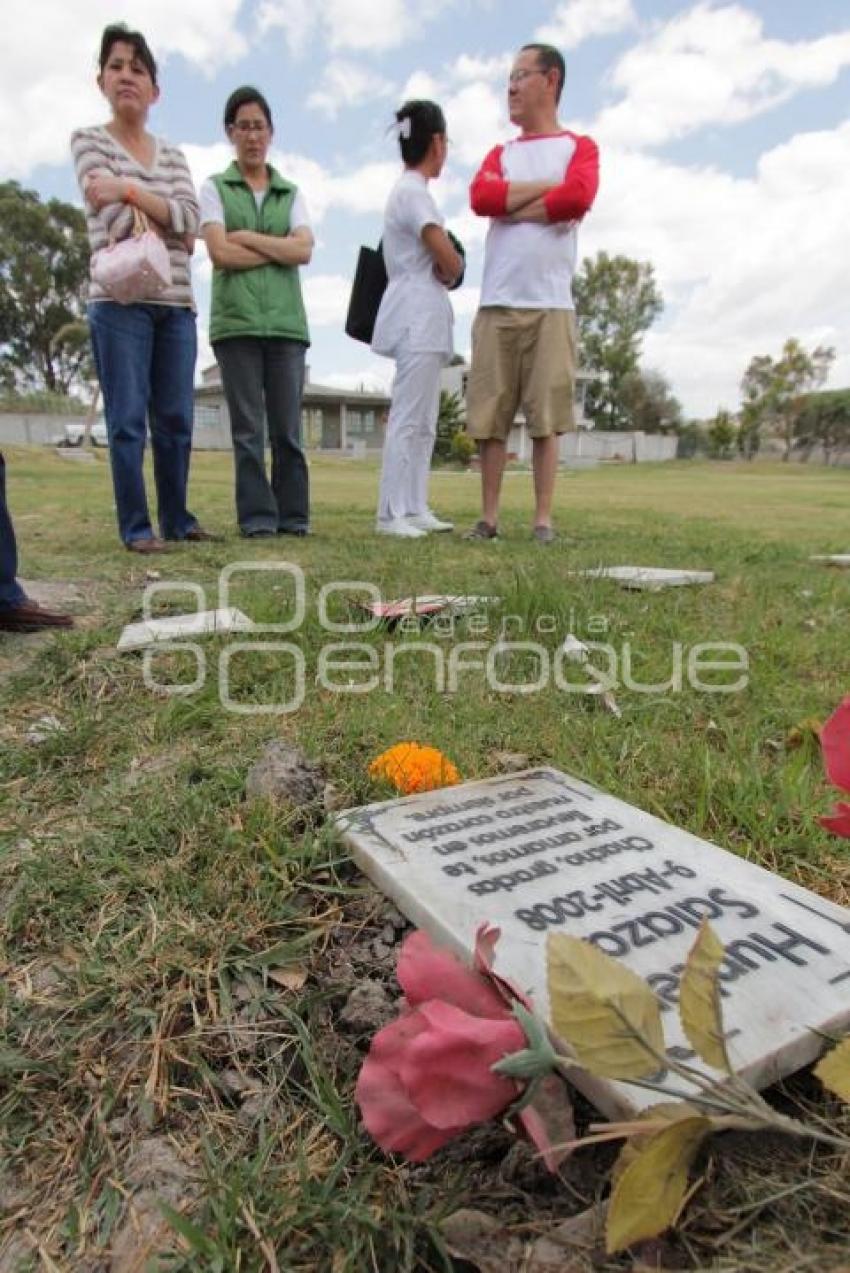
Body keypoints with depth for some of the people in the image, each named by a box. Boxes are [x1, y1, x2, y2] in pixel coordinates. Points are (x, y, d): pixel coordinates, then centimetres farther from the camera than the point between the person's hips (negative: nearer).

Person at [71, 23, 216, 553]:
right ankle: (137, 526, -3)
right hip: (120, 301, -4)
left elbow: (192, 217, 1)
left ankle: (177, 518, 12)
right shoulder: (88, 140, 8)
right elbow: (116, 224, -6)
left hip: (177, 304, 4)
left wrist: (131, 190, -8)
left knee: (176, 419, 3)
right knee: (128, 419, -7)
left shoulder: (172, 154, 19)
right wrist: (170, 221, 1)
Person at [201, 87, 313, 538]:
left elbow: (305, 251, 2)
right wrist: (280, 249, -1)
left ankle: (293, 516, 2)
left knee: (287, 427, -2)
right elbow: (219, 252, -3)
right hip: (235, 320, -1)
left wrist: (246, 236, -2)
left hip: (286, 321, 2)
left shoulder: (291, 193, 19)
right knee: (247, 427, -4)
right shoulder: (214, 187, 13)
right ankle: (257, 517, -1)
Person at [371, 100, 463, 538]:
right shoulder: (414, 191, -9)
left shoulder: (406, 190, 21)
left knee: (423, 422, 9)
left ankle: (415, 509, 12)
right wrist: (449, 271, 6)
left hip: (422, 320, 10)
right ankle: (391, 514, -10)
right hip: (419, 317, -10)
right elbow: (451, 263, -15)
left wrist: (442, 271, 1)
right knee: (408, 419, -11)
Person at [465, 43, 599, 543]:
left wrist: (511, 208, 1)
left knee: (546, 418, -5)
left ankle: (543, 519, -1)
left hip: (551, 305, -3)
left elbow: (578, 198, -9)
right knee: (490, 418, -3)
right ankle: (490, 516, 3)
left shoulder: (580, 146, 13)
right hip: (496, 305, 3)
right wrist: (545, 187, 0)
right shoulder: (500, 153, 23)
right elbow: (480, 197, 1)